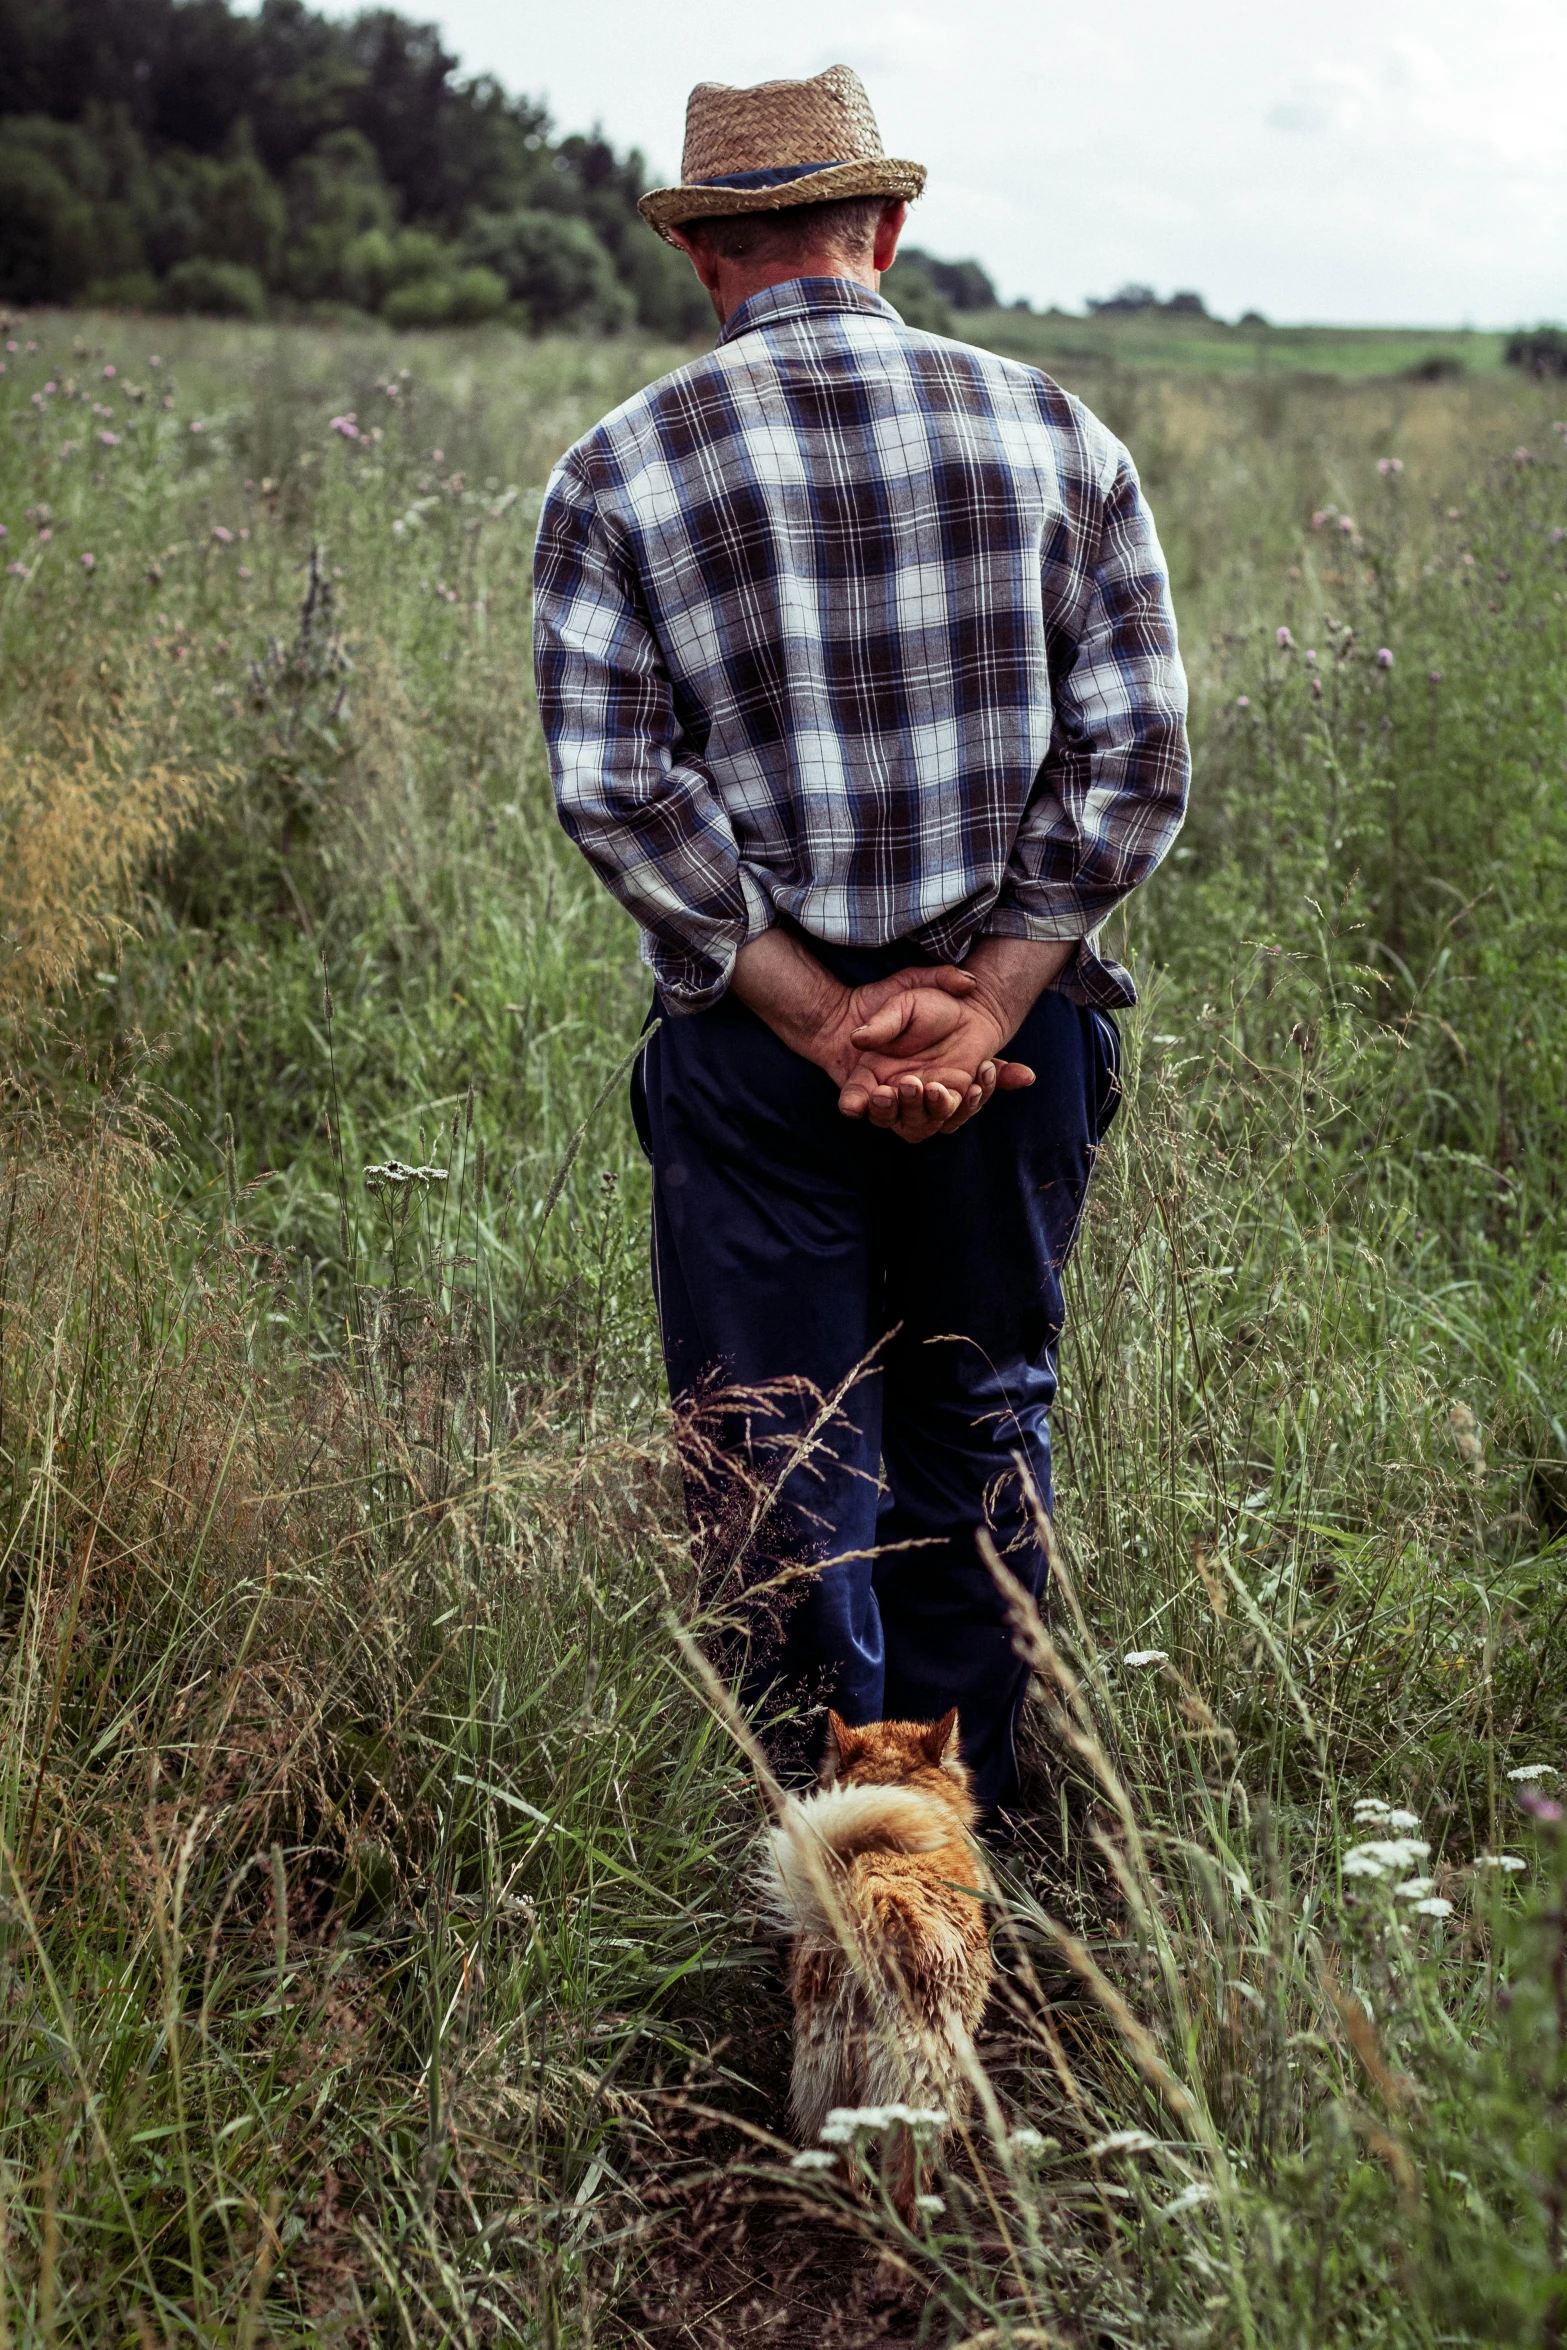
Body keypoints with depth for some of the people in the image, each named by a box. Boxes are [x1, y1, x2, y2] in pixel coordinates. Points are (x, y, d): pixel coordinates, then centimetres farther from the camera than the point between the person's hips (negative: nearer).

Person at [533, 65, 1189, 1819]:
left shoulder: (619, 472, -2)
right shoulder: (1054, 435, 2)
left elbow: (616, 790, -10)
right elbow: (1136, 761, -4)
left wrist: (825, 1020, -11)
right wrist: (978, 1010, -9)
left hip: (754, 1034, -2)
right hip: (1016, 1013, 2)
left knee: (784, 1451, 9)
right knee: (983, 1416, 17)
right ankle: (971, 1820, 28)